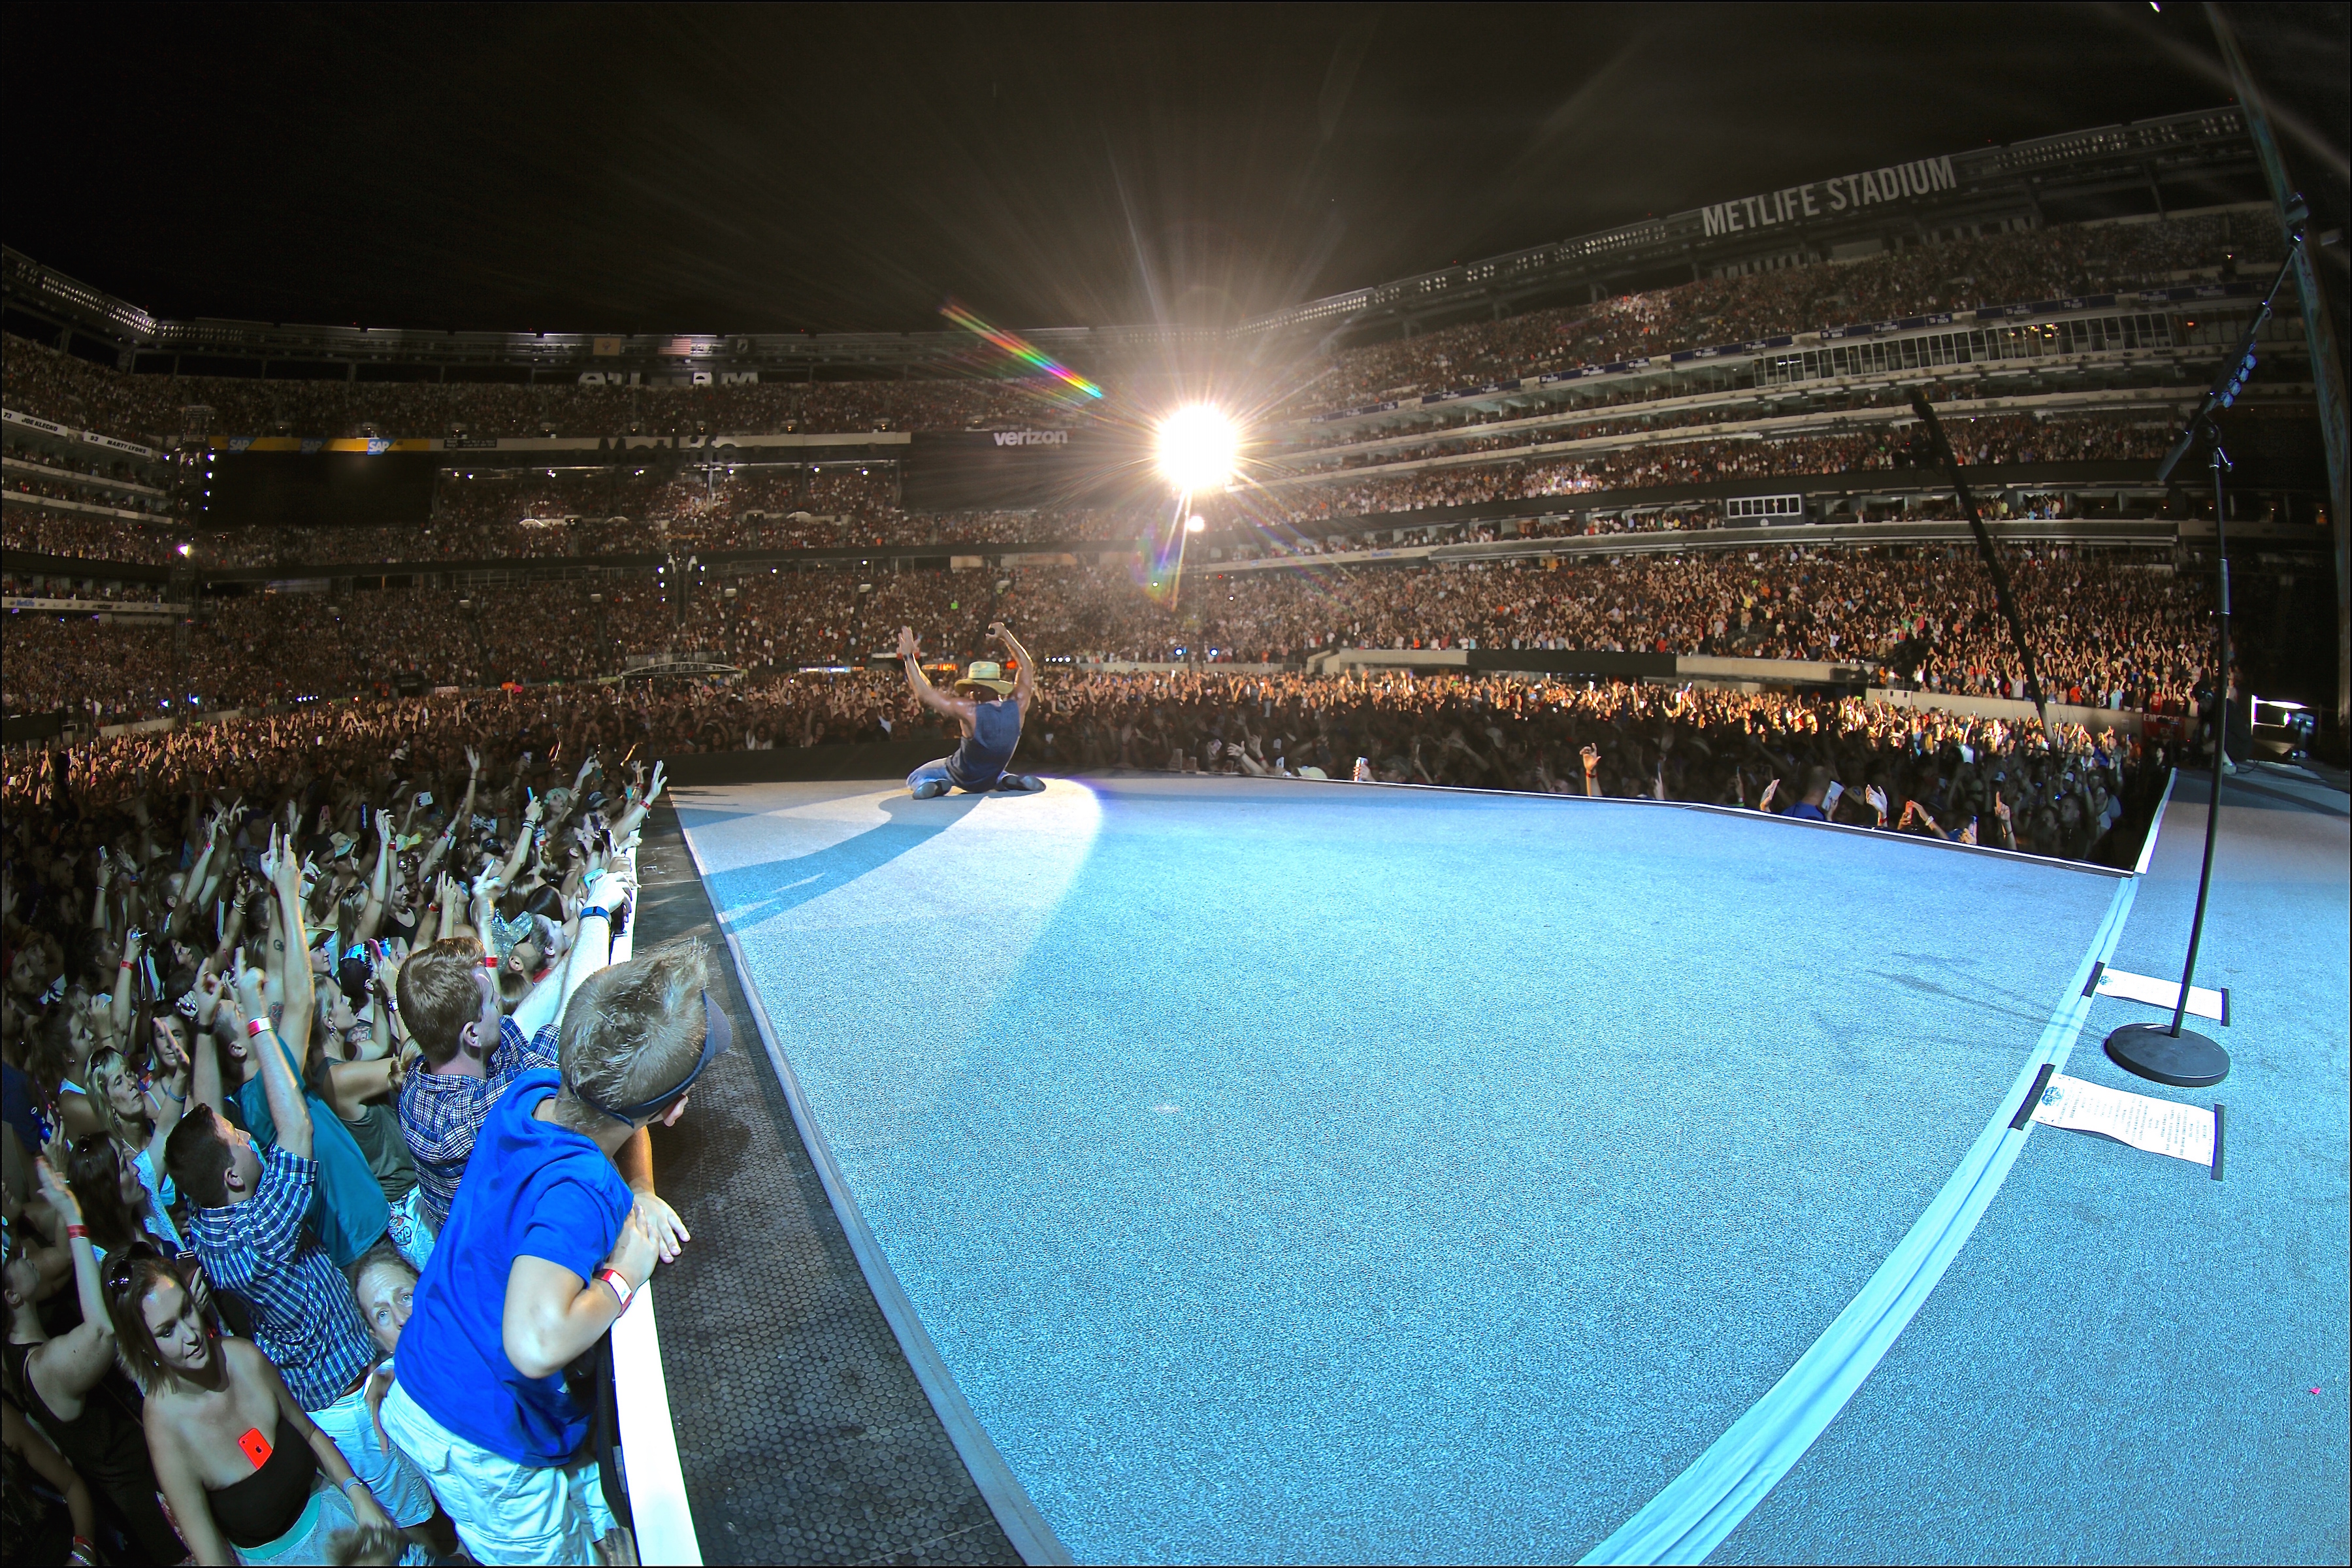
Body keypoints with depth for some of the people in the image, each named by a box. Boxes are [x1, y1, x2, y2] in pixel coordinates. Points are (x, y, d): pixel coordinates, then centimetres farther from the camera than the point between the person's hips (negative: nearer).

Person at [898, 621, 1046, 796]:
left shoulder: (969, 711, -33)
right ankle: (1009, 781, 4)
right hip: (990, 779, 4)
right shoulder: (1017, 706, -22)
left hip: (963, 777, -3)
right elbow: (1025, 665, -5)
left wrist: (908, 656, -22)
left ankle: (936, 785, -16)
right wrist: (1005, 635, 3)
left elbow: (924, 695, -28)